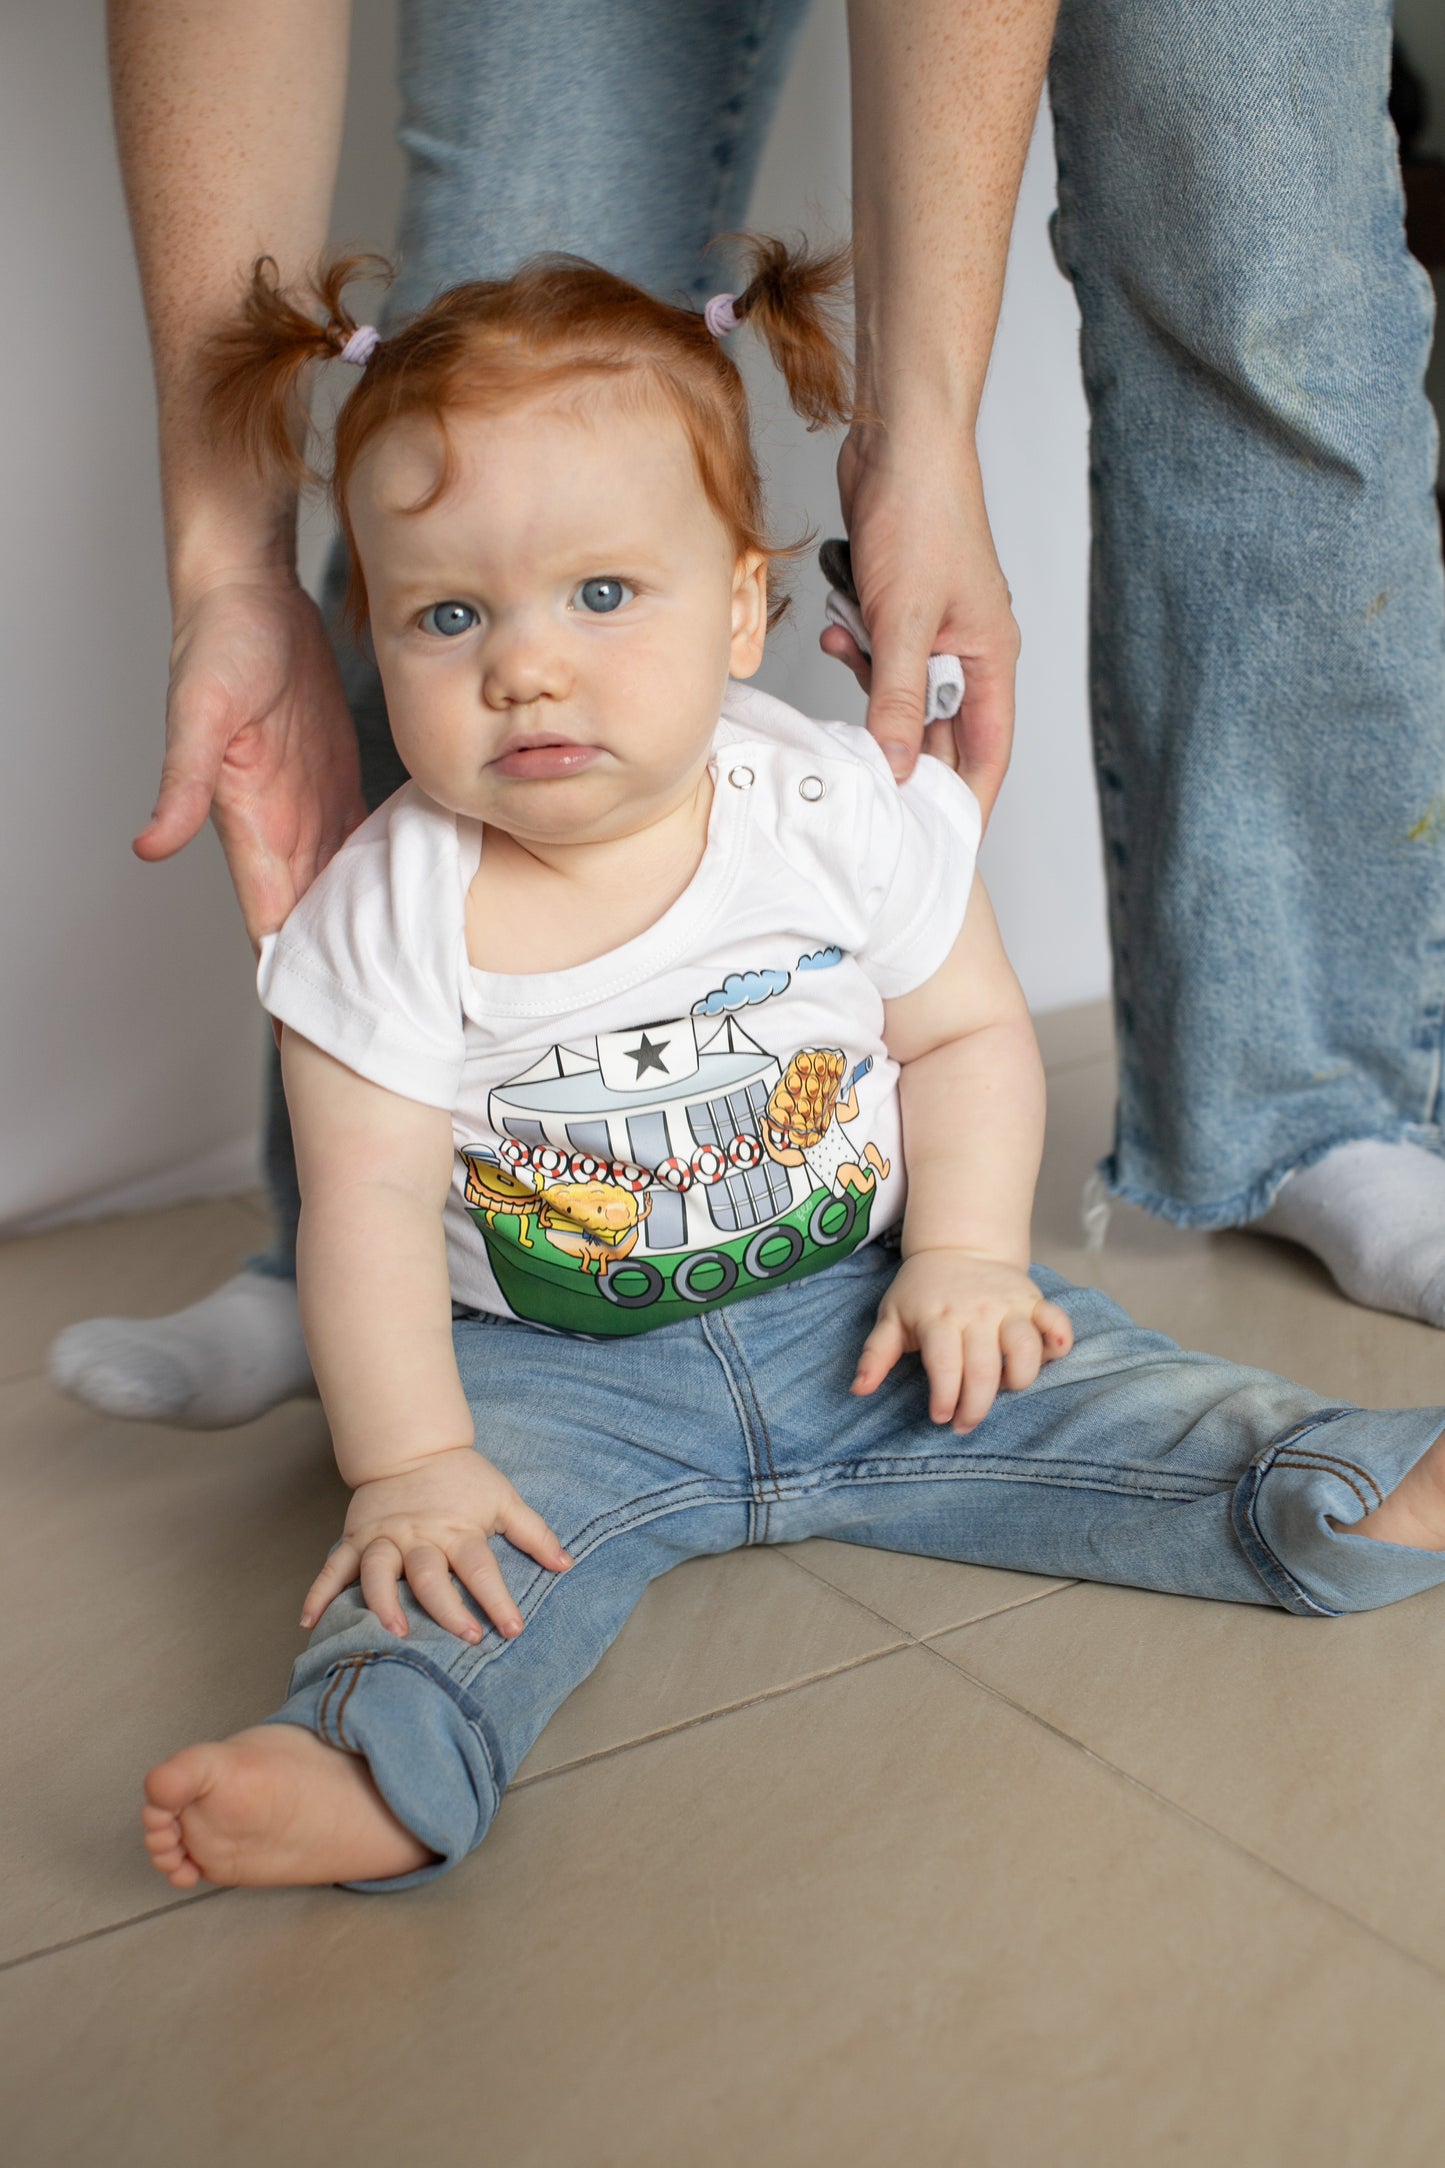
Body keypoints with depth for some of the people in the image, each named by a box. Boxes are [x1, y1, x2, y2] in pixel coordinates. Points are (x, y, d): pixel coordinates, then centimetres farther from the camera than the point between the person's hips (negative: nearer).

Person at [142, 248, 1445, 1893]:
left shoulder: (845, 813, -11)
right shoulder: (388, 913, -14)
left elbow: (971, 1035, -2)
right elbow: (369, 1200, -15)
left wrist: (966, 1252, -15)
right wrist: (407, 1461, -21)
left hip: (858, 1306, 2)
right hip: (550, 1373, -1)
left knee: (1099, 1397, -12)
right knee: (461, 1552, -25)